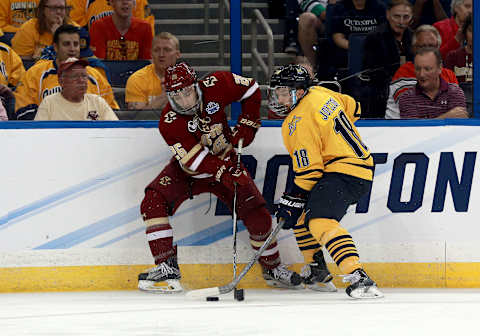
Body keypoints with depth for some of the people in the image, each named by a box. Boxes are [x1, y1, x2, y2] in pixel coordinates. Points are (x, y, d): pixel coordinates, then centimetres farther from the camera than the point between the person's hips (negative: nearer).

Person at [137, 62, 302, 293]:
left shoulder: (215, 86, -21)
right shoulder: (169, 123, -27)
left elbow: (251, 89, -4)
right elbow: (193, 161, -32)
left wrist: (247, 124, -9)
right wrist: (223, 173, -43)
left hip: (225, 162, 1)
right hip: (189, 170, -1)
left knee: (256, 212, -8)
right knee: (153, 202, -23)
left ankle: (273, 269, 15)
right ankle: (167, 267, -22)